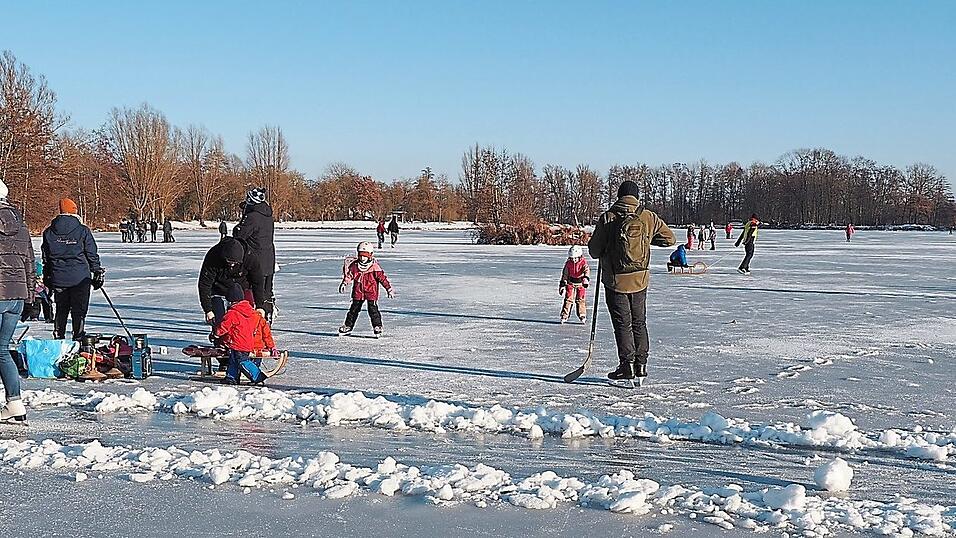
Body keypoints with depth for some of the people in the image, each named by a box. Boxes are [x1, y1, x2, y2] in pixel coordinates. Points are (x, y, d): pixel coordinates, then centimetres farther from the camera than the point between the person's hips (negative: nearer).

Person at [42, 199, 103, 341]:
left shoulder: (48, 232, 5)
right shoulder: (82, 230, -6)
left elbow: (46, 258, 11)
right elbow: (92, 254, -2)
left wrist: (47, 278, 20)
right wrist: (97, 273, 7)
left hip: (58, 278, 3)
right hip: (80, 278, -3)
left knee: (61, 310, 14)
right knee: (79, 311, 3)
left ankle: (58, 339, 16)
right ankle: (78, 339, 2)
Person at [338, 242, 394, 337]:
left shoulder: (374, 266, -11)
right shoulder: (354, 265, 0)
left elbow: (382, 277, -9)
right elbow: (348, 275, 9)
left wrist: (389, 289, -10)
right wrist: (344, 284, -4)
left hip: (371, 292, -4)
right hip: (358, 292, 4)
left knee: (373, 309, -8)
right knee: (354, 308, 10)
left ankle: (377, 326, 4)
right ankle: (348, 326, 20)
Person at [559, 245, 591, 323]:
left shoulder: (583, 263, -8)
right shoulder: (568, 264, 1)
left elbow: (587, 271, -23)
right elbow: (564, 274, 7)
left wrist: (586, 279, -42)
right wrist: (562, 284, 5)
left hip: (581, 284, -2)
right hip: (570, 283, 2)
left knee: (581, 300, -2)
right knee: (568, 299, -3)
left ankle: (582, 316, 9)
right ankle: (564, 315, 2)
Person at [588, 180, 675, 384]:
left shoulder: (607, 218, -10)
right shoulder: (648, 218, -3)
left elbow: (594, 250, -6)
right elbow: (670, 238, 7)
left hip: (615, 280, -3)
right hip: (640, 280, 3)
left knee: (622, 323, 5)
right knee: (639, 322, 16)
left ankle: (627, 364, 2)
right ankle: (641, 365, 18)